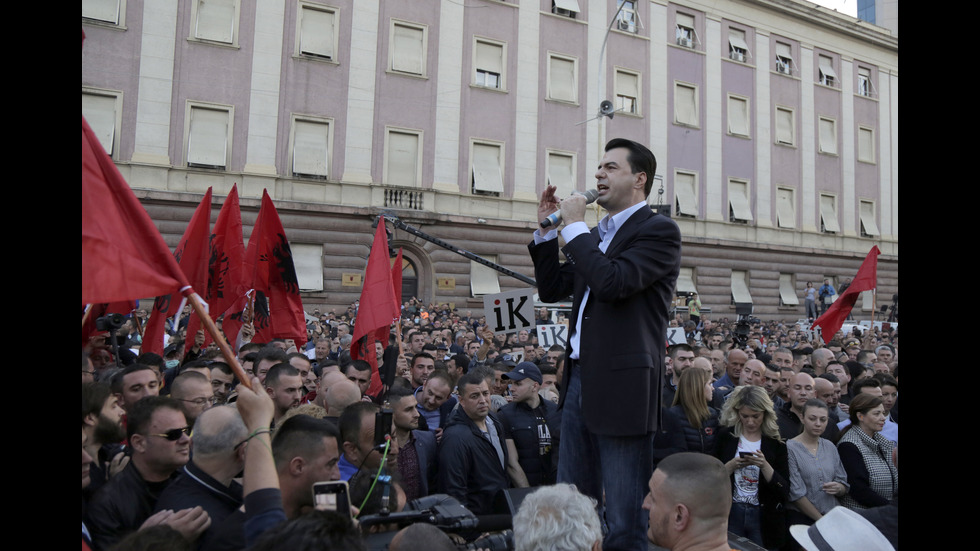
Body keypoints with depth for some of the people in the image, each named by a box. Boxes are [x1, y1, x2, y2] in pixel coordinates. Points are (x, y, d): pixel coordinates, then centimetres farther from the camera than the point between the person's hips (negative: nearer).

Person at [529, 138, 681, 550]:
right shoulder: (595, 235, 18)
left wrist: (574, 226, -11)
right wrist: (547, 228, 12)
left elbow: (612, 283, -22)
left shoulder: (658, 230, -6)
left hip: (622, 387, -8)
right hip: (579, 379, 8)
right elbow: (552, 289, 19)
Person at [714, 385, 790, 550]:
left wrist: (764, 465, -20)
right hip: (730, 514, 1)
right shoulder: (726, 436, -1)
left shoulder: (775, 443, -2)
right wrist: (733, 465, -17)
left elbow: (784, 491, -7)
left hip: (764, 518, 0)